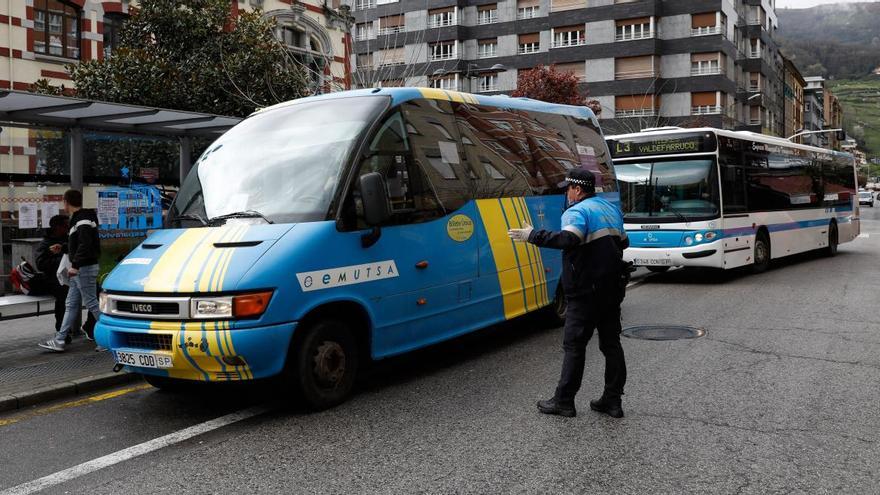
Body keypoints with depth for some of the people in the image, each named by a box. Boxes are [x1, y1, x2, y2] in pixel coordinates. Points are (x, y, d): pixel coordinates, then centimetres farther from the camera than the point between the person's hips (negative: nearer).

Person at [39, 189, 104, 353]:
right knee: (71, 304, 11)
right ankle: (59, 341, 15)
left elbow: (85, 244, -27)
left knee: (92, 303, -6)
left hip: (85, 268, -10)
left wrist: (76, 265, -29)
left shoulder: (83, 220, -16)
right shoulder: (78, 219, 16)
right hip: (80, 269, 10)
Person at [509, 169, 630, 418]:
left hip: (586, 292, -8)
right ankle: (612, 401, 15)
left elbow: (568, 239, -31)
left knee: (574, 345, -1)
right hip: (612, 288, 8)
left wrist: (532, 235, -26)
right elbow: (623, 242, 24)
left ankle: (564, 401, 5)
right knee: (611, 343, 11)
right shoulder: (611, 208, 15)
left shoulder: (576, 212, -12)